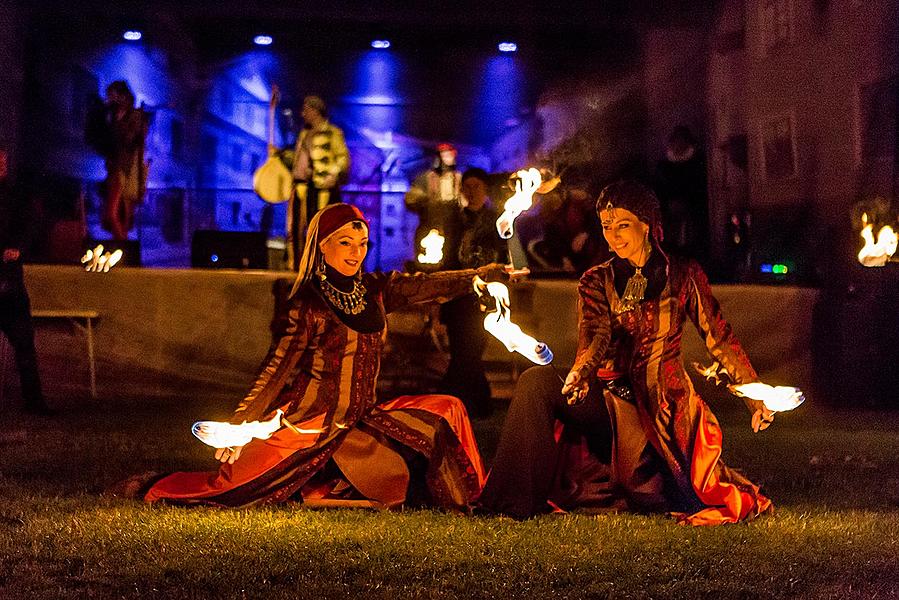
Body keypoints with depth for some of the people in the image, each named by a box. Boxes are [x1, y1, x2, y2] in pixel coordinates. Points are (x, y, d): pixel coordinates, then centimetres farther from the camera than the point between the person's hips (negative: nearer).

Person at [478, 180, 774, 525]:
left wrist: (756, 396, -7)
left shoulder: (682, 276, 4)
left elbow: (719, 337, 1)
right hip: (610, 397, 2)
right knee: (536, 380, -26)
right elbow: (596, 335, -12)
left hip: (664, 402, -1)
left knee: (654, 500, -19)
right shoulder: (596, 282, 6)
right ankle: (516, 500, -22)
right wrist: (581, 373, -35)